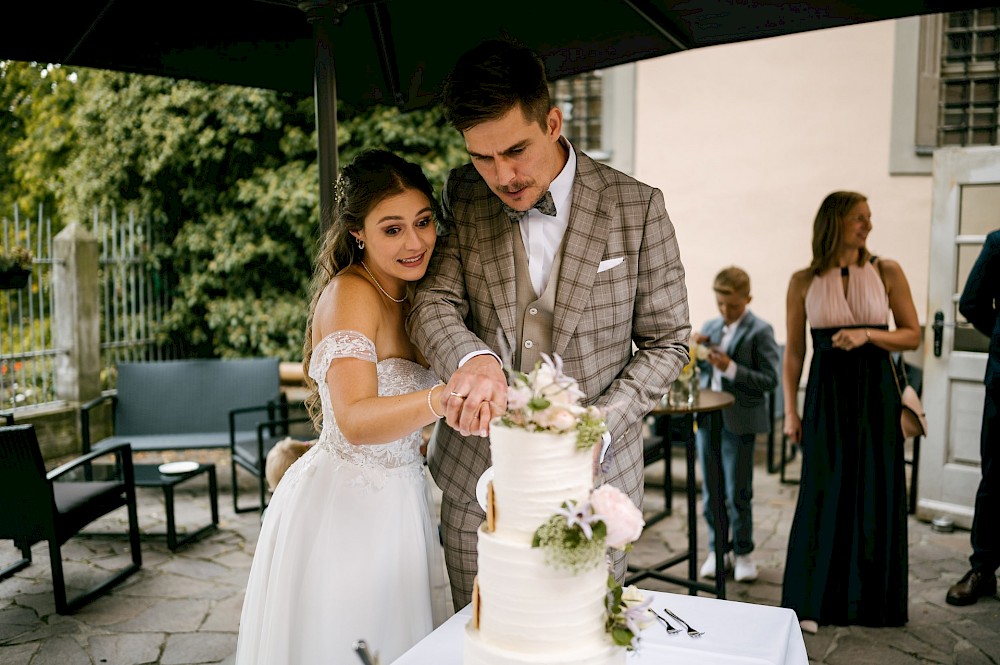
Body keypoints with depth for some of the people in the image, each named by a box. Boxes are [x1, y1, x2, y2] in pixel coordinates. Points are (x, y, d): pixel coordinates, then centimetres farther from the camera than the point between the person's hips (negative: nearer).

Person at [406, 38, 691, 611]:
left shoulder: (636, 208, -7)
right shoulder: (463, 199, 0)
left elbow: (668, 341, -2)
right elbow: (434, 302, -7)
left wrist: (598, 425, -16)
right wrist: (471, 357, -31)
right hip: (477, 479, 2)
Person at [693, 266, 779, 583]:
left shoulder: (760, 331, -6)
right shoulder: (710, 327, 10)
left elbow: (770, 379, -13)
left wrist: (731, 368, -23)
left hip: (738, 423, -5)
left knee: (737, 494, 4)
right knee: (711, 492, 12)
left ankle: (743, 552, 20)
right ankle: (716, 550, 25)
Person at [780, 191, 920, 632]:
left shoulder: (887, 273, 2)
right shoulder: (804, 282, 1)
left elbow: (912, 335, 4)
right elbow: (793, 351, 3)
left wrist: (868, 334, -15)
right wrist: (790, 411, -1)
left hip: (876, 392, 1)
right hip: (827, 394, -1)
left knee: (877, 493, 6)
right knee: (823, 493, 0)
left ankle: (871, 599, 24)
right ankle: (810, 603, 10)